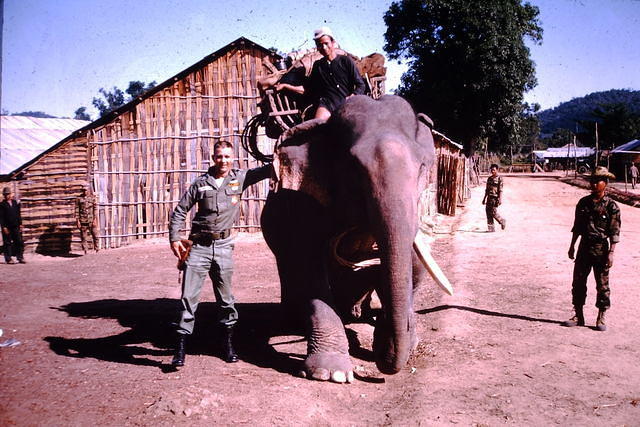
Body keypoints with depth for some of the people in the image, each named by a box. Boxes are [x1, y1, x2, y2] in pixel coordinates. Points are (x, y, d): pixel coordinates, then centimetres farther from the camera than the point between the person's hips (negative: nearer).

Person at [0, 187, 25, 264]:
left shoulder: (15, 202, 11)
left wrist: (20, 224, 7)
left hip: (16, 226, 4)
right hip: (7, 227, -4)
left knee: (19, 242, 3)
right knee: (7, 243, 2)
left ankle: (20, 257, 9)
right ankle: (8, 259, 7)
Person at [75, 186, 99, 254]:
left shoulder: (92, 198, 6)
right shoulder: (79, 199, 4)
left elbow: (95, 209, 5)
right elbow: (77, 210, 3)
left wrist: (95, 219, -2)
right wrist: (77, 220, -3)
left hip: (91, 220, 0)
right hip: (82, 221, 0)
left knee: (95, 235, -3)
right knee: (83, 237, 3)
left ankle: (96, 248, 10)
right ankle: (85, 251, 8)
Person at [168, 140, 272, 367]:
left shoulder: (240, 178, 5)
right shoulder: (200, 183, 3)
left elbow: (264, 171, -3)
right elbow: (180, 211, 7)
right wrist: (174, 239, -1)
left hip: (223, 246, 1)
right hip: (199, 245, -1)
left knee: (226, 298, 9)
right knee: (189, 297, -3)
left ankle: (228, 343, 24)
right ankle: (181, 347, 4)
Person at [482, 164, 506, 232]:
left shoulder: (499, 178, -5)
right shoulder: (489, 178, 13)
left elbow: (500, 190, -10)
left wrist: (500, 199, -17)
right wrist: (484, 198, 17)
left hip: (495, 198, -6)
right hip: (489, 197, 6)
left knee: (493, 212, -9)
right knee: (488, 213, 1)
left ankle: (502, 221, 18)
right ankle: (491, 228, 6)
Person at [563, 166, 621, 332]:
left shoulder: (611, 206, -7)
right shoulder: (583, 203, 6)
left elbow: (614, 232, -8)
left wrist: (611, 252, -14)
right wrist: (572, 246, 13)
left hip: (601, 248, -4)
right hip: (584, 246, 4)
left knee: (602, 284, 4)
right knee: (578, 282, 6)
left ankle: (601, 318, 15)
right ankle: (578, 315, 17)